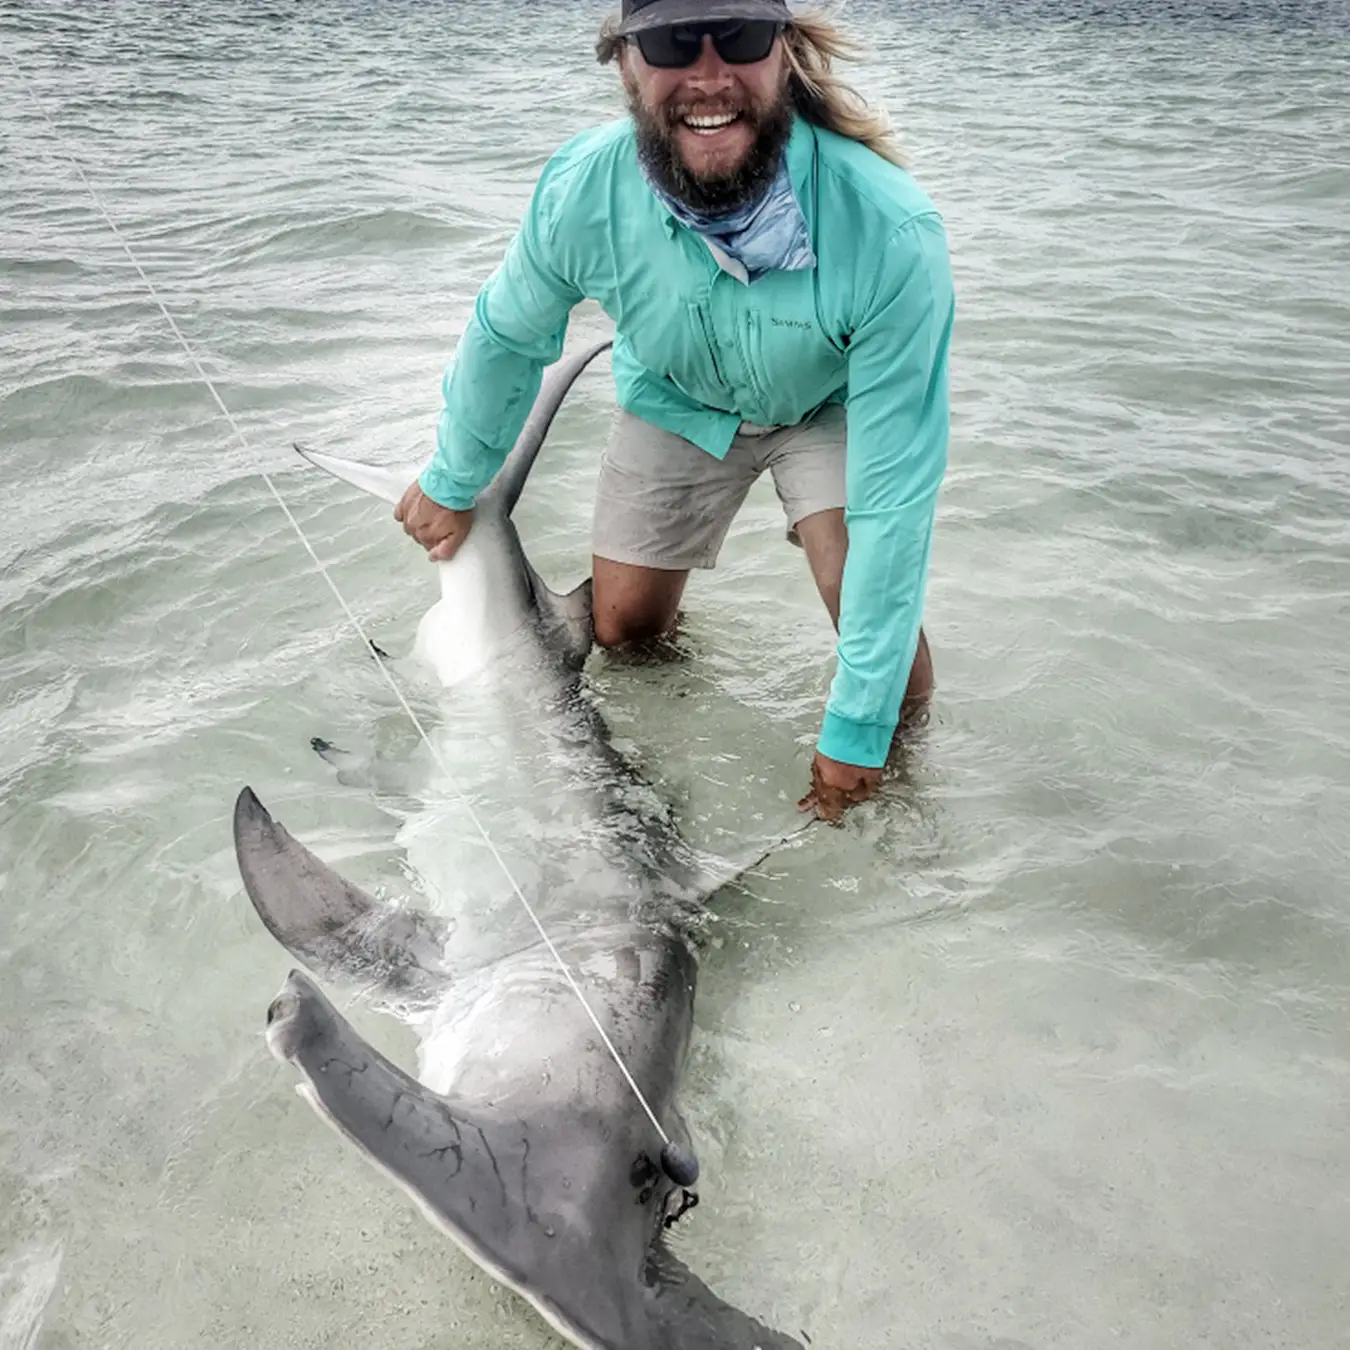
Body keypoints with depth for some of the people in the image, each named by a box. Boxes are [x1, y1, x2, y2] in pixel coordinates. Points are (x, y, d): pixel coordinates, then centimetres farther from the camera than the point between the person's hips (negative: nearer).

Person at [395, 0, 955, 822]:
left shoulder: (893, 232, -40)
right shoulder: (583, 189, -31)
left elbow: (893, 496, -35)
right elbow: (508, 333, -8)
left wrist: (857, 725, -33)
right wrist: (453, 485, 7)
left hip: (830, 406, -2)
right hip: (678, 400, 3)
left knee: (895, 685, -20)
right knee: (624, 630, 8)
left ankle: (895, 733, 14)